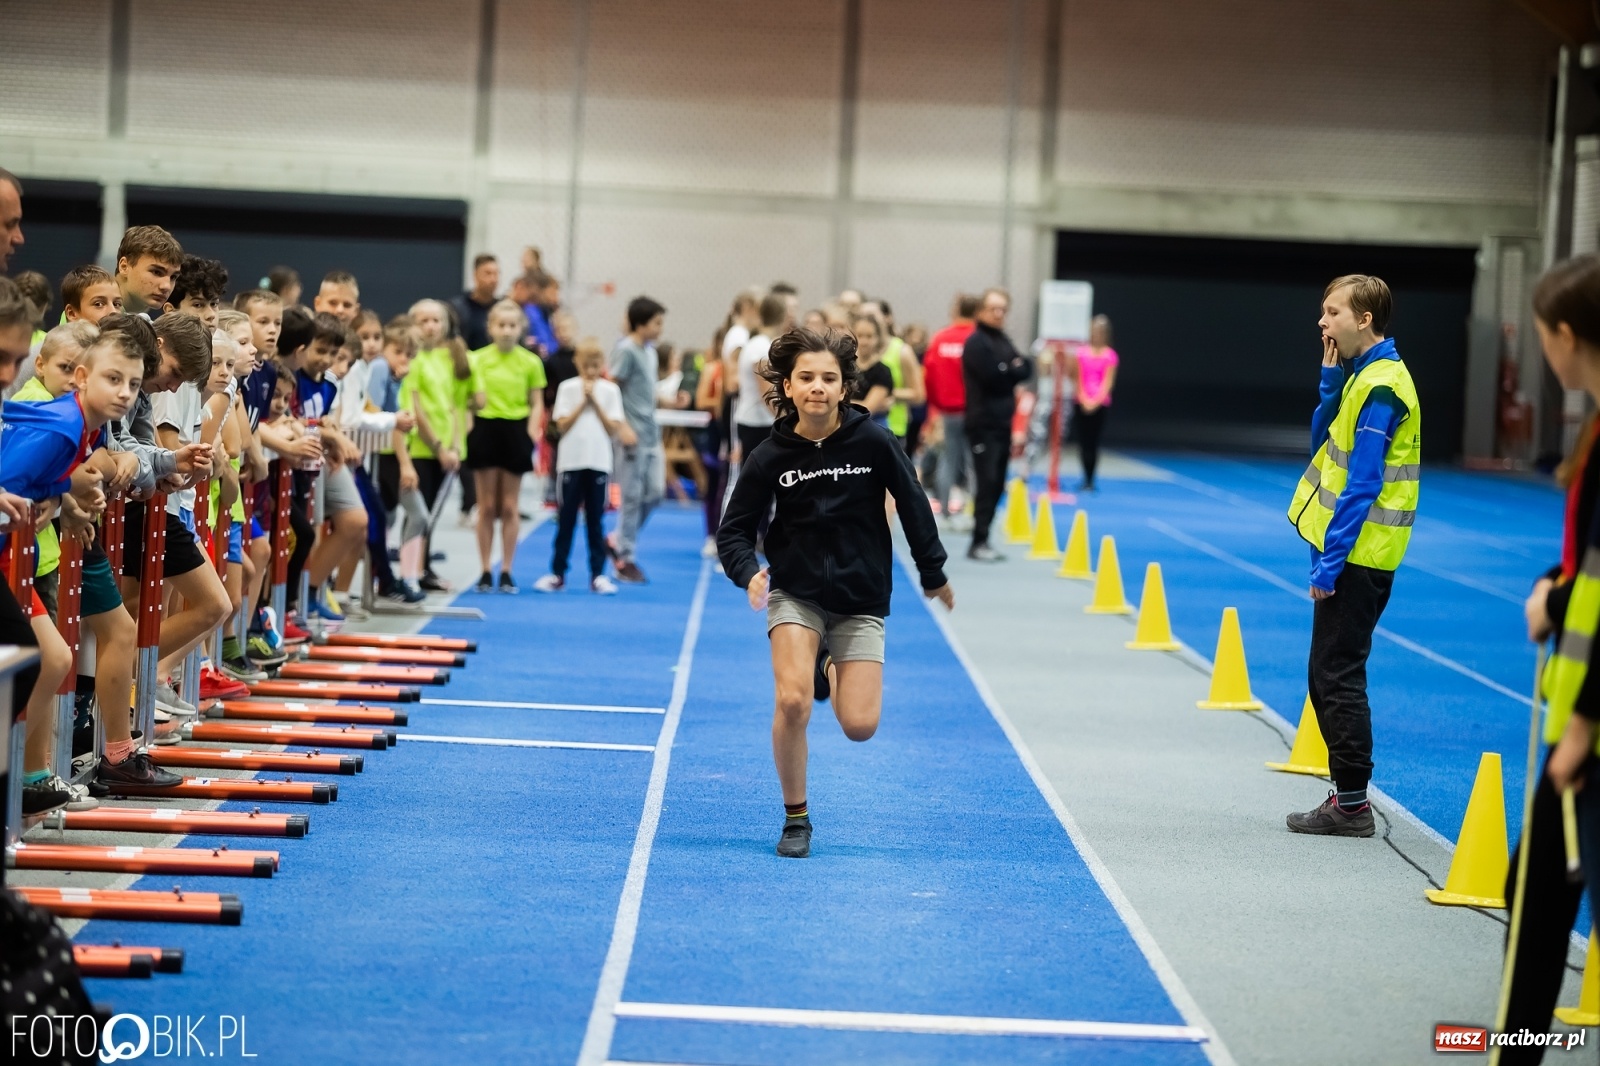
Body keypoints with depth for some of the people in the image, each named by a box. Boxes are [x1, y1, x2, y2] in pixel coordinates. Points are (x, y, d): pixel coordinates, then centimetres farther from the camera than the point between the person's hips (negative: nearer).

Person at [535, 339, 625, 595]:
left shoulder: (610, 390, 3)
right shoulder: (568, 388, 2)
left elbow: (614, 430, -4)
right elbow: (562, 426, -6)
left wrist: (595, 402, -9)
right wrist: (583, 401, -10)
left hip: (599, 463, 0)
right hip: (571, 461, 0)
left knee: (595, 521, 4)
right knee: (566, 519, 4)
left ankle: (598, 574, 8)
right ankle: (558, 573, 9)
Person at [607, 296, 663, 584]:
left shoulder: (650, 350, 12)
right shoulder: (625, 350, -11)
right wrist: (623, 427, -19)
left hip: (651, 433, 8)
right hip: (633, 435, -8)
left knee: (655, 491, 7)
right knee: (633, 495, -3)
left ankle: (619, 542, 21)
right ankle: (625, 559, 6)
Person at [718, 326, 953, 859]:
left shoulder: (874, 442, -12)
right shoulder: (770, 456, -10)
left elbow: (913, 506, 0)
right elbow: (734, 531, -3)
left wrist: (934, 574, 8)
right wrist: (749, 574, -22)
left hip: (861, 599, 1)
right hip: (795, 594, -1)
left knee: (859, 725, -6)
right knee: (793, 703, -22)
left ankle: (831, 670, 31)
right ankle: (795, 819, 0)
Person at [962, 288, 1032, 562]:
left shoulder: (1003, 341, 18)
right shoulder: (976, 343, -8)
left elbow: (1026, 371, 10)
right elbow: (994, 377, -18)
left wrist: (1012, 368, -10)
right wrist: (1014, 370, -1)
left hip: (1001, 422, 8)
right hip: (984, 423, -8)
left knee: (996, 485, 9)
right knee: (987, 483, -13)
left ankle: (982, 540, 14)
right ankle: (978, 542, -11)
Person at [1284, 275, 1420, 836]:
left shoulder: (1381, 385, -17)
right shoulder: (1360, 374, 13)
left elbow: (1363, 483, -20)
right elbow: (1323, 444, 16)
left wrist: (1331, 559, -20)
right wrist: (1331, 382, 4)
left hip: (1357, 555, -10)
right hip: (1348, 550, 10)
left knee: (1338, 676, -5)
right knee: (1328, 676, 14)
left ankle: (1352, 804, 0)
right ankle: (1346, 795, 19)